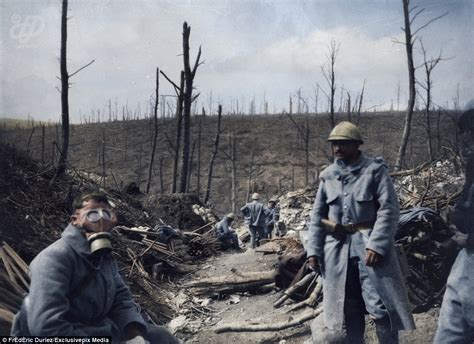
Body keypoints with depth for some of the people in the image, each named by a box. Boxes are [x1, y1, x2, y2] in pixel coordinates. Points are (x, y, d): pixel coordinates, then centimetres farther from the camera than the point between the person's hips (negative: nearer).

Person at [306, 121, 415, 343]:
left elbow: (389, 209, -11)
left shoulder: (375, 170, -5)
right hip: (337, 247, 4)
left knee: (381, 306, -1)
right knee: (346, 308, 13)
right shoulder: (328, 175, 8)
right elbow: (317, 215, 10)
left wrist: (376, 244, -20)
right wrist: (313, 249, 3)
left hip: (369, 244, -4)